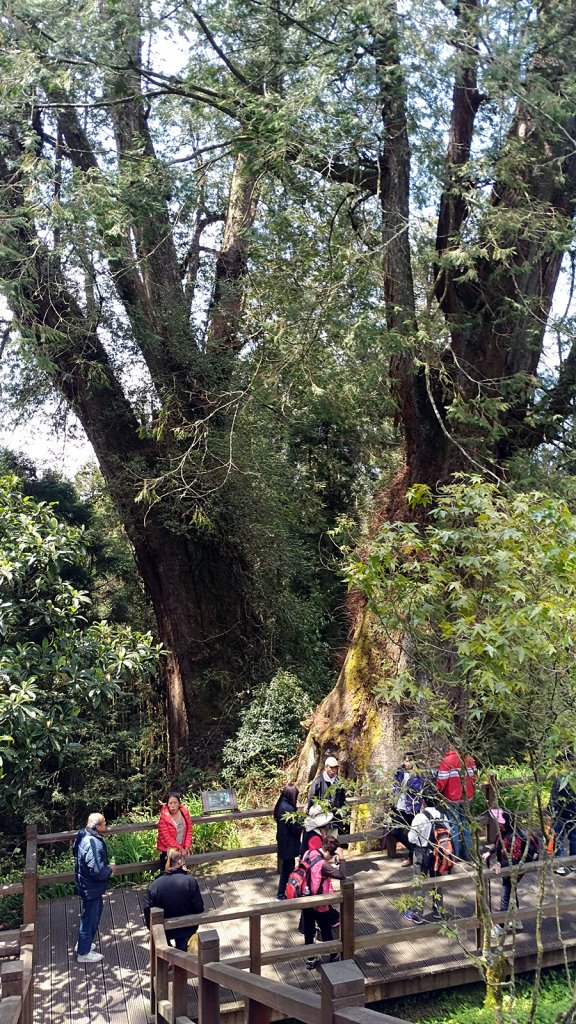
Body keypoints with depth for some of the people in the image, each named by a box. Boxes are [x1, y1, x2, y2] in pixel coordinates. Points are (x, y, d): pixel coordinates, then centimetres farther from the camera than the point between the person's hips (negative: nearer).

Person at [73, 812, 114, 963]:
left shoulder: (83, 834, -4)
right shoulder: (93, 845, -34)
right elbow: (98, 871, -35)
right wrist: (110, 869, -13)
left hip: (86, 884, 10)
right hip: (91, 887, -10)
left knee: (96, 910, 27)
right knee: (90, 918, 8)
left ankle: (82, 943, 42)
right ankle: (83, 953, 25)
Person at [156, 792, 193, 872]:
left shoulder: (184, 813, -5)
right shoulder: (164, 818, -17)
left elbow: (189, 830, 1)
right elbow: (167, 837, -19)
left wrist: (186, 847, -8)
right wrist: (180, 849, -20)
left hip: (181, 850, 4)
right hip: (167, 851, -4)